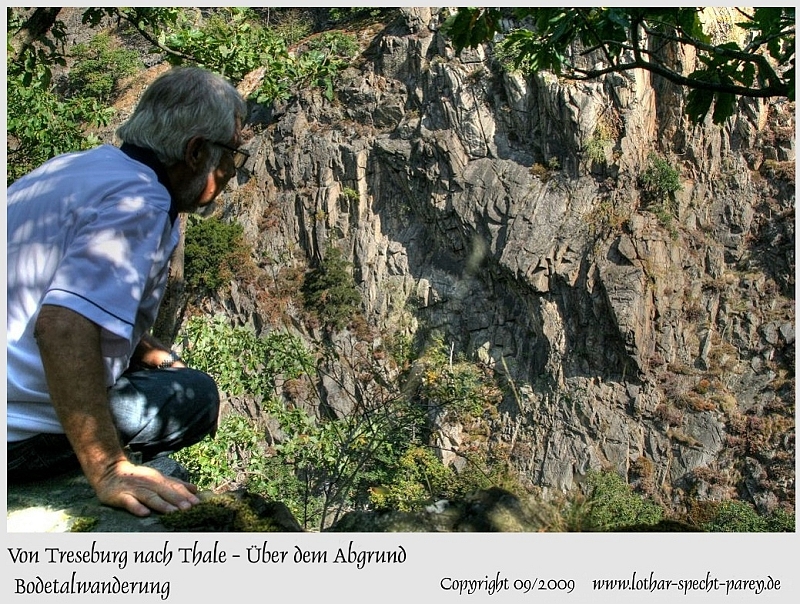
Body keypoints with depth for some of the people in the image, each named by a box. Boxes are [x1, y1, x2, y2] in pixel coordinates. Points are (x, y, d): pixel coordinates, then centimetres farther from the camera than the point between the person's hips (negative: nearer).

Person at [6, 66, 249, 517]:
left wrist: (154, 354, 14)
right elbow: (63, 327, -35)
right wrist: (109, 472, -32)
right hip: (17, 433, -9)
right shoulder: (139, 201, -20)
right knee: (194, 395, -8)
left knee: (166, 369, 21)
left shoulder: (76, 166, 9)